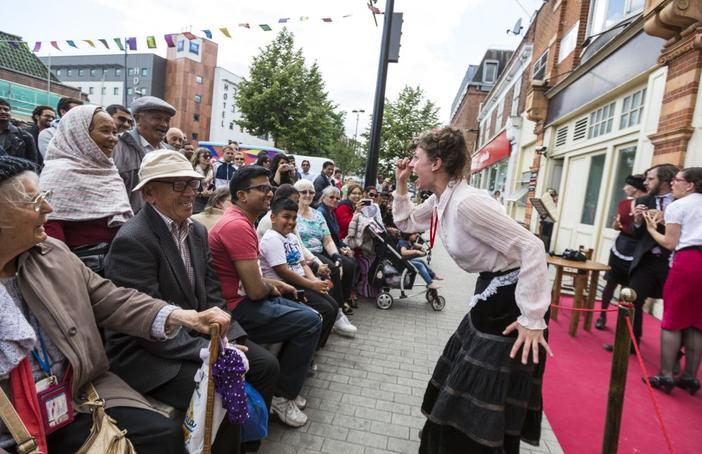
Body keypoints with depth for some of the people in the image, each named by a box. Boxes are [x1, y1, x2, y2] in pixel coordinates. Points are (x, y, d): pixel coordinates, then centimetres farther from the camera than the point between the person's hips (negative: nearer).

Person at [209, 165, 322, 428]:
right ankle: (281, 396, 5)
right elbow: (255, 290, -25)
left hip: (245, 299, 11)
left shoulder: (241, 221, 12)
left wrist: (273, 284, 8)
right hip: (236, 310, -11)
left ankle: (286, 387, 22)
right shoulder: (237, 225, -22)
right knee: (310, 322, -12)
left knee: (307, 314, 13)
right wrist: (271, 288, -3)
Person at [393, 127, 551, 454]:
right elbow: (406, 223, 20)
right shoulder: (440, 200, 3)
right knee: (460, 379, 25)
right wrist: (401, 186, 5)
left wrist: (532, 319, -26)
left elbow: (530, 247, -27)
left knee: (487, 397, 5)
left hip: (510, 298, -10)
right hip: (490, 292, 10)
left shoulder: (467, 202, -26)